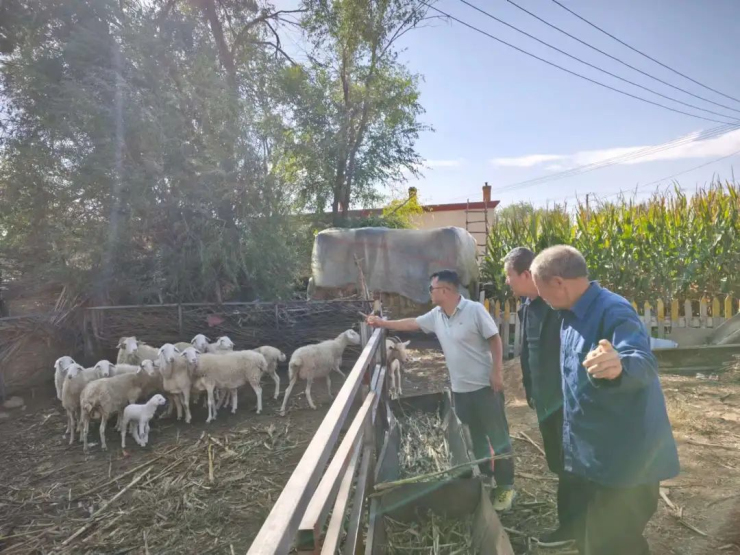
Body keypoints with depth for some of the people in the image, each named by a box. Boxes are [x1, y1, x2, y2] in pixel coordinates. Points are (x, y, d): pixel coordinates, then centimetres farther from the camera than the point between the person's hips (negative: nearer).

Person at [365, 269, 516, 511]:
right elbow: (412, 323, 15)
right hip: (460, 389, 7)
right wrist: (383, 323, 17)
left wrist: (497, 372, -17)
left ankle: (506, 487, 16)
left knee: (498, 436, 4)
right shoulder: (436, 316, 4)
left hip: (485, 386, -7)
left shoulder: (475, 310, -16)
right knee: (475, 437, 18)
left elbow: (495, 339, -13)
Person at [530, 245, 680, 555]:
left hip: (624, 459, -9)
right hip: (589, 456, 9)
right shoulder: (572, 314, 4)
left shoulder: (613, 312, -25)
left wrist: (619, 366, -64)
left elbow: (642, 363, -43)